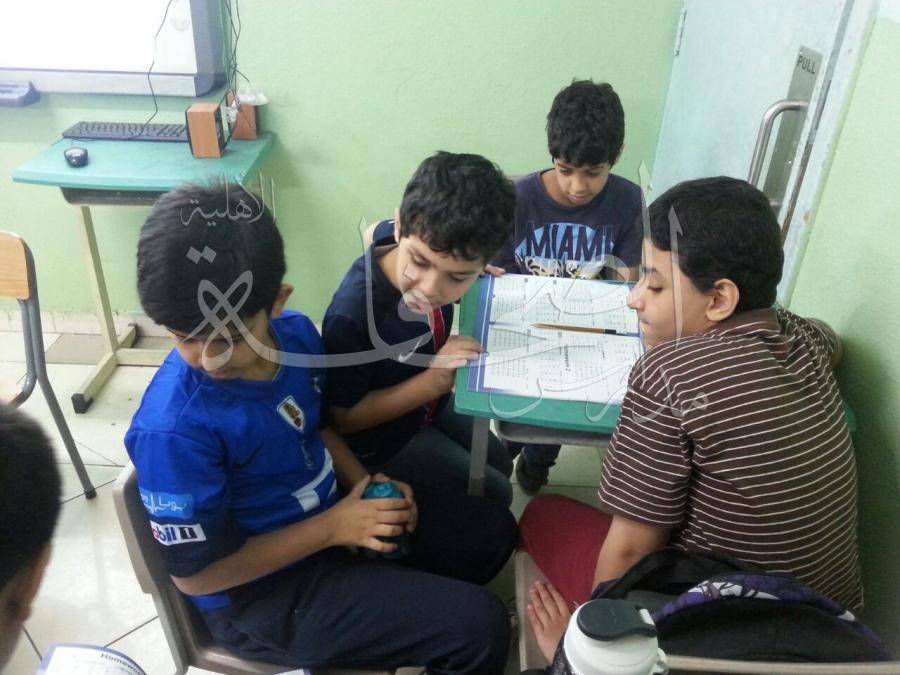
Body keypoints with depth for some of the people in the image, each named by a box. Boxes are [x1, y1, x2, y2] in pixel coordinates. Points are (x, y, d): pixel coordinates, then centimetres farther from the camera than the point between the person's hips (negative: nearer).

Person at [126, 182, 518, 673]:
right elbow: (196, 574, -20)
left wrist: (364, 485, -8)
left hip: (330, 514, 7)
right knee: (481, 629, -14)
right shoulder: (173, 429, -30)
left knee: (492, 530, 15)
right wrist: (332, 528, -21)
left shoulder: (297, 335, -10)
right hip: (263, 593, -7)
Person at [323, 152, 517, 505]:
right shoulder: (352, 316, -43)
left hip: (431, 405, 7)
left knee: (500, 465, 25)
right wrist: (433, 381, -34)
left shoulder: (401, 239, -24)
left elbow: (376, 231, 4)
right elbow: (343, 417, -26)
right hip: (382, 442, -6)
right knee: (494, 496, 5)